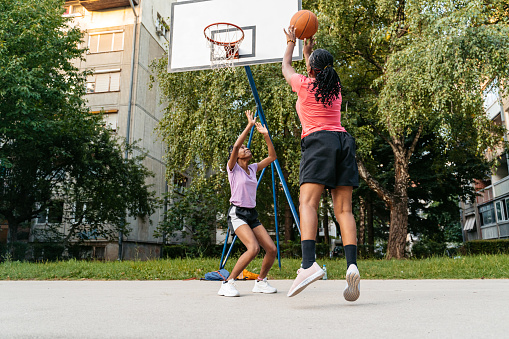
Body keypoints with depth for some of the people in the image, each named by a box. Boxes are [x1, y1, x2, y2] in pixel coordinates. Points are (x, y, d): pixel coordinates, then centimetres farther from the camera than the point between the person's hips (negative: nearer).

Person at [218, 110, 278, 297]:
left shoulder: (253, 168, 14)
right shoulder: (233, 167, -2)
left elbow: (272, 156, 9)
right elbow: (235, 146, -20)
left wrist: (266, 135, 1)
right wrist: (249, 126, -18)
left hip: (252, 214, 7)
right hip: (237, 213, -7)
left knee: (272, 249, -3)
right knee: (253, 248, -26)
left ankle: (261, 281, 18)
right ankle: (227, 283, -14)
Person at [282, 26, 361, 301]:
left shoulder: (304, 84, 6)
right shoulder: (336, 87, 20)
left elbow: (285, 68, 28)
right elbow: (317, 76, 43)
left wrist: (291, 43, 44)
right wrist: (308, 49, 55)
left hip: (318, 141, -5)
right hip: (343, 140, 6)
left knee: (307, 203, -16)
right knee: (344, 210, -3)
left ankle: (309, 264, -33)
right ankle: (352, 265, -15)